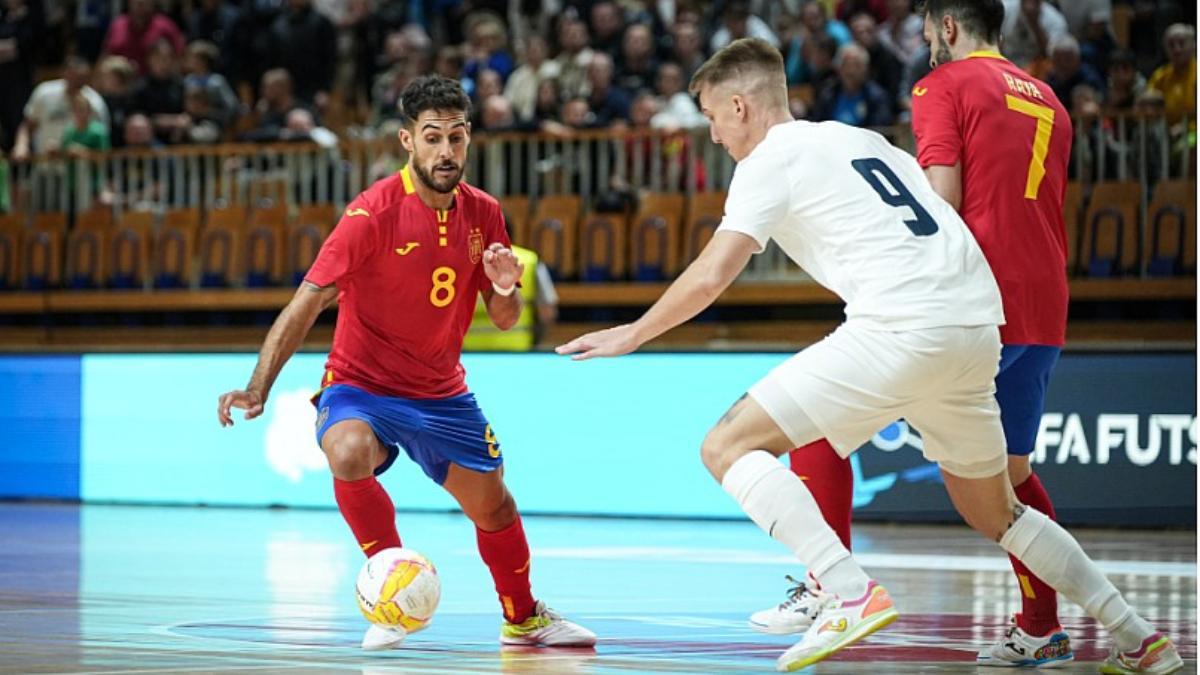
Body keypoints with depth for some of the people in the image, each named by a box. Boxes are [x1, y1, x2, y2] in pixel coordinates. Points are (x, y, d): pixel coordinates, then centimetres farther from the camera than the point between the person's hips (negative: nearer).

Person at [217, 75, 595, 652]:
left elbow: (504, 320, 7)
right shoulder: (372, 213, -20)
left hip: (441, 393, 5)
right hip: (360, 385, -5)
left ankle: (524, 618, 39)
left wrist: (504, 290, -18)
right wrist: (258, 388, -33)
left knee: (492, 506, 11)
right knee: (350, 454, -36)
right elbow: (305, 305, -23)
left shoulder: (482, 213, -2)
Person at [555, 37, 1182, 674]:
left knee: (727, 447, -5)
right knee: (993, 513, 25)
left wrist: (634, 334, 10)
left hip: (901, 328, -8)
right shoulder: (863, 140, 26)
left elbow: (710, 276, -4)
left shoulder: (769, 160, 4)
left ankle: (851, 595, -21)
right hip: (978, 328, 8)